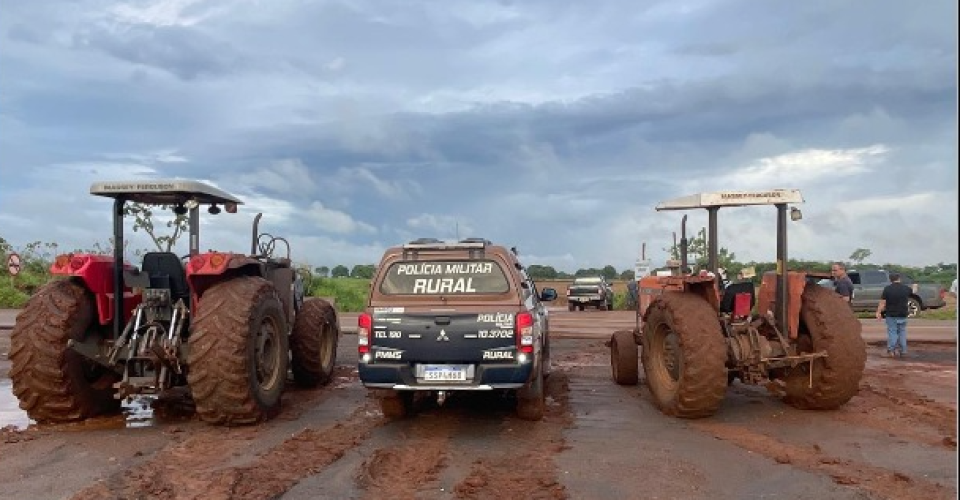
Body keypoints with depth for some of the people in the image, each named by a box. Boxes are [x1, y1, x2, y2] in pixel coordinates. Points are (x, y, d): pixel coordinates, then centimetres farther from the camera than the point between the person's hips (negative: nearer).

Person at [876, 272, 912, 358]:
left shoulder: (887, 289, -10)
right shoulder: (906, 288, 1)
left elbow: (882, 302, -10)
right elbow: (908, 299, 20)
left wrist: (878, 312, -4)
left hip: (891, 314, -3)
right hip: (903, 314, 3)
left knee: (892, 332, 1)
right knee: (902, 332, 10)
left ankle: (891, 351, 1)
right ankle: (903, 351, 13)